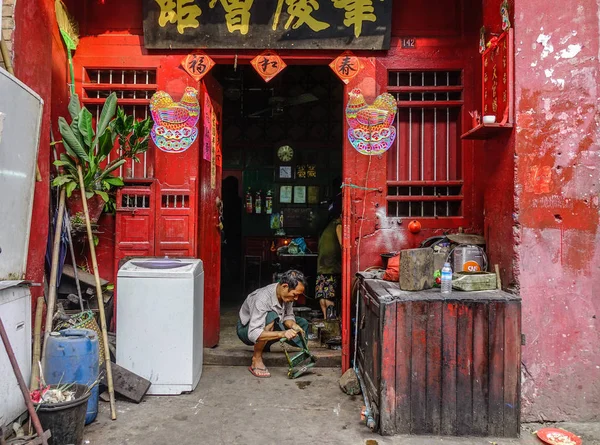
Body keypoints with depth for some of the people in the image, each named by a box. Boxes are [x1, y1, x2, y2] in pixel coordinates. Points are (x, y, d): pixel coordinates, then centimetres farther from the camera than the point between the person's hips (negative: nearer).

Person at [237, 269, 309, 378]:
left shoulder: (287, 294, -15)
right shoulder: (262, 299, -37)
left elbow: (288, 316, -3)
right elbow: (253, 334, -43)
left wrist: (293, 325, -26)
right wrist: (282, 334, -53)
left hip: (269, 326, 8)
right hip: (246, 330, -8)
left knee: (302, 324, -1)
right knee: (270, 317, -38)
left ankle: (264, 346, 10)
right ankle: (256, 360, -21)